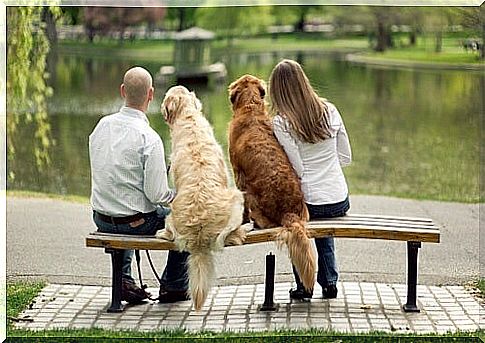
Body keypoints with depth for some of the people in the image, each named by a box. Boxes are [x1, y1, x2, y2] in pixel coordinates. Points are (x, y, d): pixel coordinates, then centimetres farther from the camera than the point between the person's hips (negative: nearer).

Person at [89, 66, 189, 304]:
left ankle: (123, 280, 30)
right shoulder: (149, 138, -22)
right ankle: (173, 287, 26)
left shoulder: (102, 125, -3)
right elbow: (157, 195, -22)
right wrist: (176, 194, 0)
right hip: (136, 222, -6)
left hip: (101, 219, 6)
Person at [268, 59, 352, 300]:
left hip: (309, 203, -4)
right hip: (340, 202, 4)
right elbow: (346, 158, 6)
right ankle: (329, 282, 27)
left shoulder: (280, 122, -13)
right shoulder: (329, 111, 1)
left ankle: (304, 286, 25)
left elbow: (298, 170, -14)